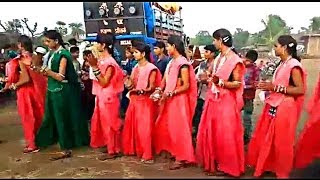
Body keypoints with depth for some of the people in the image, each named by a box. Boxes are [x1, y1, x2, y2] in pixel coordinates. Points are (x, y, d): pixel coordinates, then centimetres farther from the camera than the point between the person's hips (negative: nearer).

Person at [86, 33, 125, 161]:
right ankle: (108, 146, 30)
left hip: (108, 97, -9)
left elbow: (104, 82, -20)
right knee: (103, 122, 17)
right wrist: (93, 64, 3)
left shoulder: (110, 62, -18)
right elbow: (98, 80, 8)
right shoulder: (101, 59, 7)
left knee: (109, 123, 1)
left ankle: (112, 151, 14)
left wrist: (94, 67, -24)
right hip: (101, 96, 9)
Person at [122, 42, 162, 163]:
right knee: (131, 126, 12)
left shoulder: (151, 69, -9)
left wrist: (140, 91, -26)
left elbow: (151, 88, -12)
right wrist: (129, 85, -10)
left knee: (144, 128, -6)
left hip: (145, 101, -7)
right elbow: (131, 84, 11)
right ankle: (133, 150, 27)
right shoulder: (135, 68, 13)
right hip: (134, 100, 7)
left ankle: (147, 155, 2)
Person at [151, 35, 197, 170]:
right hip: (169, 99, 9)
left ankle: (182, 158, 10)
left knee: (179, 128, -1)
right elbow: (166, 80, 15)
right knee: (165, 126, 14)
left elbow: (186, 86, -18)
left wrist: (169, 94, -21)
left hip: (179, 99, -9)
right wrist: (159, 90, -2)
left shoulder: (183, 63, -15)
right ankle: (173, 151, 29)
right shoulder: (172, 62, 10)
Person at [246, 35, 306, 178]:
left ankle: (282, 172, 24)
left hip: (284, 108, -8)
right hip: (273, 106, 8)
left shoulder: (294, 65, -15)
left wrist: (275, 87, -21)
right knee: (265, 138, 15)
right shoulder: (283, 64, 10)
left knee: (281, 141, 5)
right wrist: (269, 86, 2)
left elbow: (300, 90, -21)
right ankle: (266, 165, 32)